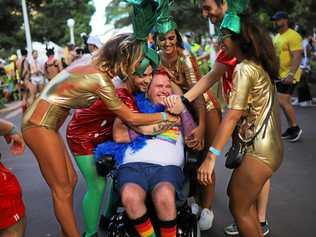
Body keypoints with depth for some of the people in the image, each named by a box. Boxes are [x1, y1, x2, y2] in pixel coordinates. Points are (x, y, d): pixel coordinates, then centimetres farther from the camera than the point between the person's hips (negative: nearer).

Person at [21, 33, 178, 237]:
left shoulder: (96, 68, 5)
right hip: (39, 127, -9)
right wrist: (165, 116, -5)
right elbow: (131, 118, -14)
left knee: (70, 179, 14)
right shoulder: (100, 79, -21)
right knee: (62, 189, 0)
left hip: (43, 124, 9)